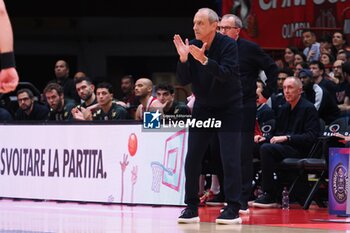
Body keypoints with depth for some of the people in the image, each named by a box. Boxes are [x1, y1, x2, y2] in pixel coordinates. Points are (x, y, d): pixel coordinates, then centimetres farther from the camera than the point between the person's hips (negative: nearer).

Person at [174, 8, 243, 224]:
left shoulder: (228, 44, -16)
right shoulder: (192, 46, -4)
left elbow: (226, 74, -28)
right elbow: (184, 80, -5)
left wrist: (204, 60, -40)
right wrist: (183, 59, -22)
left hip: (229, 109, -4)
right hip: (203, 107, 5)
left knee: (230, 158, -10)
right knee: (192, 158, 0)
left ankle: (233, 209, -6)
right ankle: (192, 208, 7)